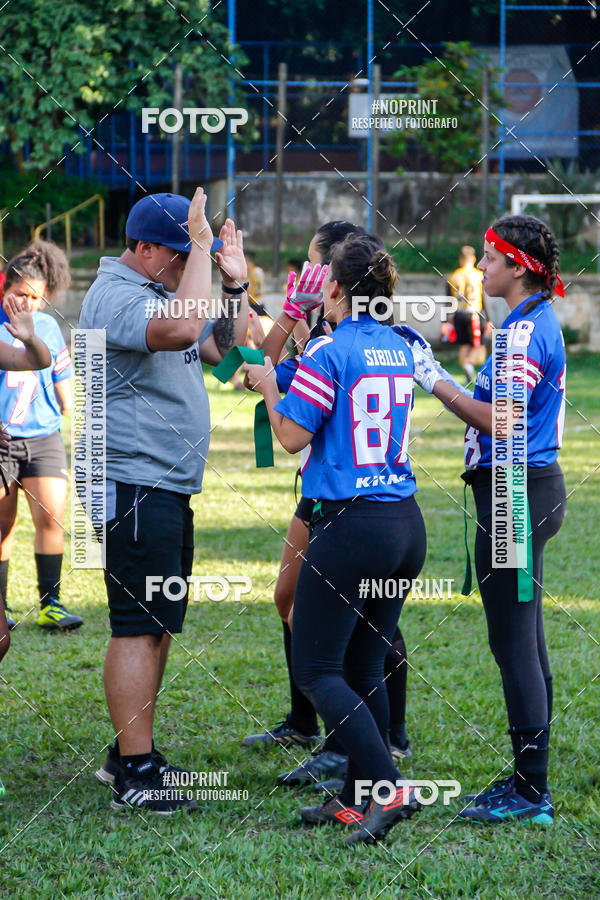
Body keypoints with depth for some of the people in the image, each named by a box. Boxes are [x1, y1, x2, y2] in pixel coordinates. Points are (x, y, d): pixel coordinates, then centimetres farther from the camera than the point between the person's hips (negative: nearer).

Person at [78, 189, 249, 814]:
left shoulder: (167, 291, 18)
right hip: (134, 486, -11)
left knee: (158, 625, 14)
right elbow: (179, 329, -33)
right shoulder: (115, 296, -15)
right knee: (139, 627, -11)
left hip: (170, 490, 11)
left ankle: (132, 755, 22)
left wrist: (235, 283, 11)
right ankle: (134, 774, -11)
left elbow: (223, 347, 24)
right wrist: (201, 248, -26)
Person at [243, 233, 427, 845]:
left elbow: (293, 436, -11)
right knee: (365, 668, 14)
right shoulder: (399, 349, 10)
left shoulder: (329, 351, -12)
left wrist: (268, 387, 7)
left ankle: (389, 788, -15)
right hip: (405, 524, 8)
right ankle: (354, 800, 17)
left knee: (316, 669, -2)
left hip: (348, 526, -8)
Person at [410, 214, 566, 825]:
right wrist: (440, 381, 15)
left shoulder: (525, 332, -17)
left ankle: (531, 794, -5)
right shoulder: (537, 323, 15)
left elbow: (504, 423, -23)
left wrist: (438, 384, -15)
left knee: (514, 644, -7)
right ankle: (528, 781, 21)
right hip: (532, 486, 11)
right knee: (525, 643, 14)